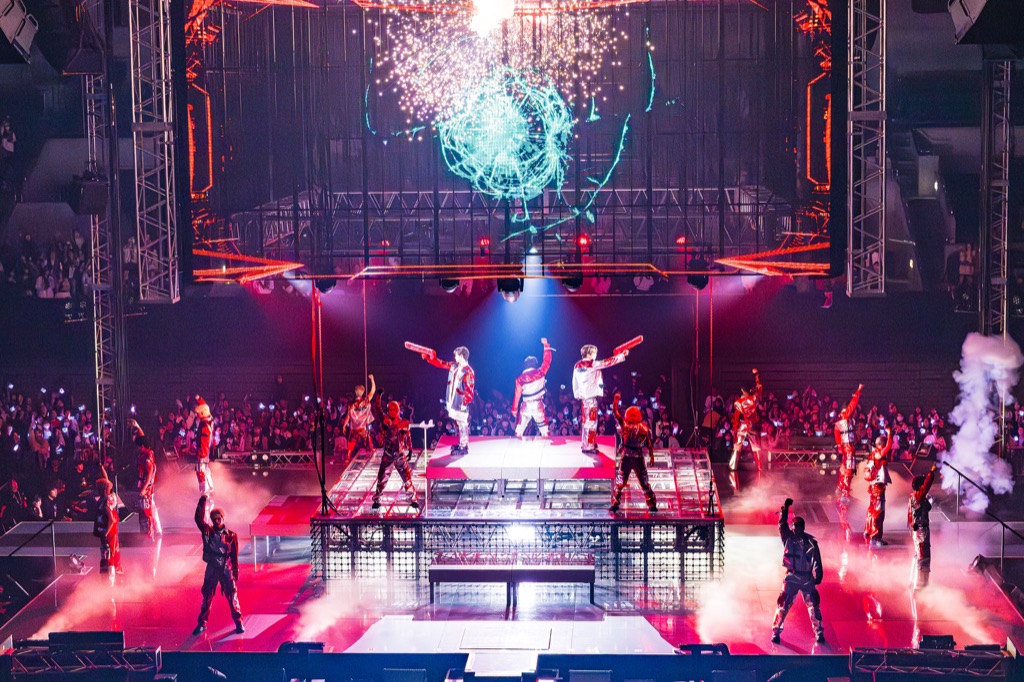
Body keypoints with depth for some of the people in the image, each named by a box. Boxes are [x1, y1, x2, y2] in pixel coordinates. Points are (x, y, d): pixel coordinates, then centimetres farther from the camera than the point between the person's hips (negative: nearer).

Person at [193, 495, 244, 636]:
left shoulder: (231, 535, -5)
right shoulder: (207, 532, -2)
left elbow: (234, 555, 0)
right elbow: (199, 519, -17)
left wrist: (235, 571, 1)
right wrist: (202, 503, -27)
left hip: (226, 570, -1)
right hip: (211, 570, 1)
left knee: (232, 596, 3)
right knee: (207, 597, 8)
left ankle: (238, 622, 15)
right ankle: (202, 624, 19)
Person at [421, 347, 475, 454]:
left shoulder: (468, 372, -18)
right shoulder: (454, 366, 8)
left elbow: (470, 390, -19)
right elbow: (440, 364, 18)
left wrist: (466, 403, -22)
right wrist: (426, 356, 19)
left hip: (461, 403, -8)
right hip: (452, 401, 8)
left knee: (462, 424, -3)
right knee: (458, 424, 14)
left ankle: (464, 447, 3)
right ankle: (461, 444, 23)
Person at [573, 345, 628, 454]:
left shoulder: (577, 366, 9)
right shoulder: (593, 364, -13)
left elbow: (575, 382, 13)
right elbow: (607, 362, -11)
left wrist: (577, 395, 21)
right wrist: (622, 355, -4)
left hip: (583, 396, 8)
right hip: (591, 396, -8)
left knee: (586, 420, 16)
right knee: (591, 420, -6)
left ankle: (586, 444, 24)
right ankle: (588, 446, -7)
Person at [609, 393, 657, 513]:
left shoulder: (625, 426, -8)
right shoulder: (644, 428, -4)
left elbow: (615, 412, -3)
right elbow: (649, 445, -1)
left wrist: (616, 399, 5)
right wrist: (651, 457, 8)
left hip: (626, 457, -1)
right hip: (639, 458, 1)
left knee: (620, 482, 8)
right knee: (644, 483, 11)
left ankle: (615, 504, 3)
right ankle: (652, 504, 11)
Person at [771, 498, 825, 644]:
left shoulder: (811, 542, -2)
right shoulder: (788, 538, 0)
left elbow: (817, 560, 0)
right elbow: (782, 525, -14)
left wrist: (818, 576, -6)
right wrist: (785, 509, -24)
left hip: (807, 578, 0)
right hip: (791, 577, 0)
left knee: (813, 605, 3)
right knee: (783, 604, -2)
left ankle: (819, 632, 17)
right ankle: (776, 632, 8)